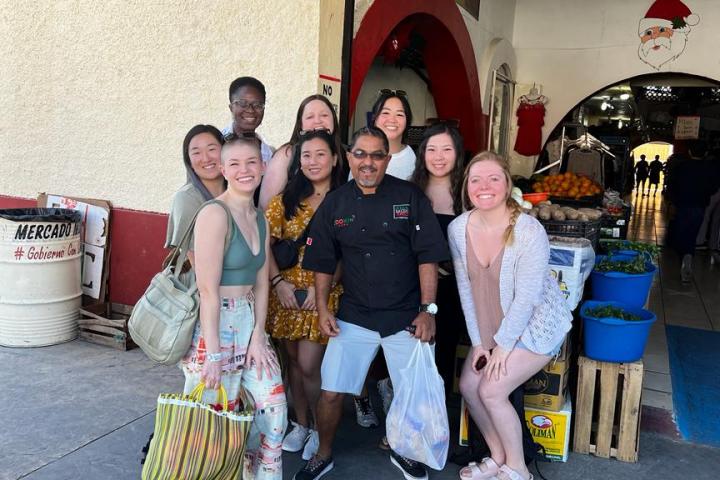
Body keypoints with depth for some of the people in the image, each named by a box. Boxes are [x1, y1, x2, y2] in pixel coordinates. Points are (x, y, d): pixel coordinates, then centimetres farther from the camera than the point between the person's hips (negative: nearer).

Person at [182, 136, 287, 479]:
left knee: (273, 406, 9)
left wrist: (258, 336, 1)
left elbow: (261, 284, 9)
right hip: (214, 324, -7)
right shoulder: (214, 213, -15)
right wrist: (212, 354, -18)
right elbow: (208, 289, -18)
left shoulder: (260, 218, 10)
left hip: (250, 323, 8)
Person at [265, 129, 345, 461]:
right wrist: (278, 282, -11)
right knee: (294, 360, 13)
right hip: (288, 291, 3)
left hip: (325, 294, -3)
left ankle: (320, 430, 20)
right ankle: (300, 424, 32)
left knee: (309, 365, -4)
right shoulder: (286, 198, 3)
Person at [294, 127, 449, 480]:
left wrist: (428, 309, -10)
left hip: (406, 317, 0)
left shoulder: (410, 197, -3)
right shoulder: (334, 203, 2)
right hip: (354, 316, 1)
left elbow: (427, 256, -5)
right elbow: (324, 262, 7)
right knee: (331, 392, 2)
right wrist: (322, 309, 1)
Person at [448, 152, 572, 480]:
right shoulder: (458, 229, -11)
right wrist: (478, 340, -3)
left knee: (491, 391, -10)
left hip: (535, 326, -6)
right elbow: (466, 288, -5)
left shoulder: (529, 231, -27)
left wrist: (503, 345, -16)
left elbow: (527, 297, -23)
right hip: (491, 327, 6)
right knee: (468, 385, 4)